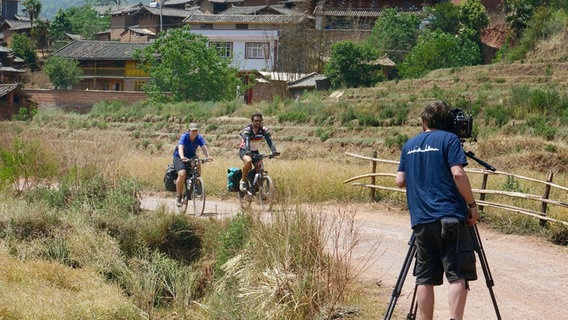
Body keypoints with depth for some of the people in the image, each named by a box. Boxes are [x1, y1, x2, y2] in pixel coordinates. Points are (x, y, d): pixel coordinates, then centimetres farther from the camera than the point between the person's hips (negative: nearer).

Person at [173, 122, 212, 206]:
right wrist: (182, 157, -61)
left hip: (191, 156, 4)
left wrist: (208, 156, -49)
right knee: (182, 174, -27)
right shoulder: (184, 137, -25)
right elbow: (180, 147, -41)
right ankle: (178, 196, -12)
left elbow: (204, 147, -28)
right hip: (179, 157, -4)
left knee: (198, 164, -30)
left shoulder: (199, 138, -14)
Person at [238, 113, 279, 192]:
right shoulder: (247, 130, -24)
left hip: (255, 151, 5)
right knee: (248, 161, -35)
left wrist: (274, 151, -40)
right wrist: (248, 152, -56)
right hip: (244, 151, -5)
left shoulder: (264, 130, -12)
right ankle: (243, 181, -20)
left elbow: (269, 141, -23)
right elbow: (246, 141, -38)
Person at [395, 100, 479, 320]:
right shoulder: (449, 139, 0)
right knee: (458, 276, -6)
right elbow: (458, 174, -11)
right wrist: (472, 204, -4)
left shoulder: (409, 145, 14)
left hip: (420, 220, 5)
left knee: (425, 278, 7)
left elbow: (400, 181, 15)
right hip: (450, 217, -5)